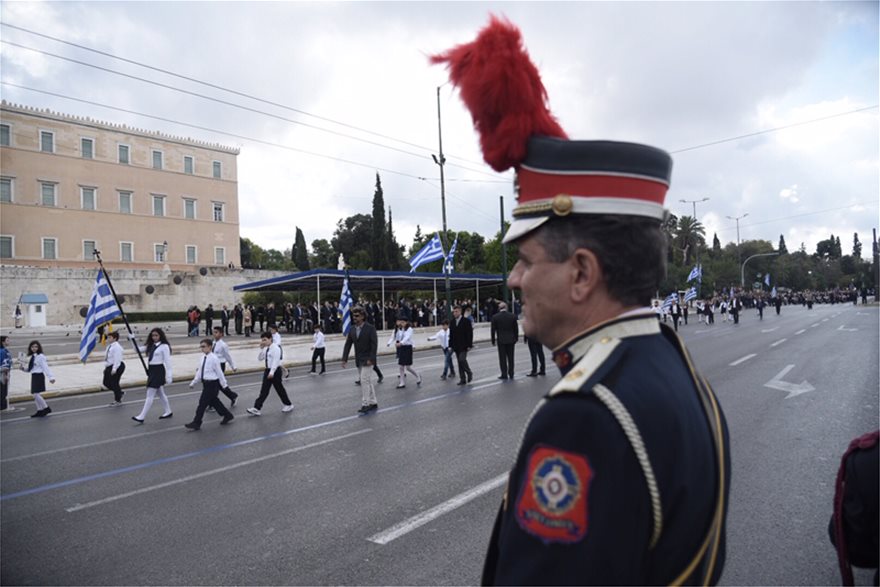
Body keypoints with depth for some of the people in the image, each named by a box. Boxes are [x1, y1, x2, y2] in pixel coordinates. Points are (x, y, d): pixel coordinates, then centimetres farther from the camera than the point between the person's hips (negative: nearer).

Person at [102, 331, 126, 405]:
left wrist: (114, 369, -27)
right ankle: (120, 392, 30)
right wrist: (106, 367, 19)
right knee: (106, 383, 13)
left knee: (114, 383, -1)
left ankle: (118, 401, 14)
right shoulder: (109, 346, 11)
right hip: (109, 367, 10)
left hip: (116, 367, -10)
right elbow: (107, 358, 19)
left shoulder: (117, 347, -19)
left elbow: (117, 359, -24)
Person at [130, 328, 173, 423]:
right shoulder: (150, 346, 11)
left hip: (159, 370, -8)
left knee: (150, 394, -6)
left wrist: (169, 376, -14)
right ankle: (168, 412, 29)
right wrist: (132, 339, -2)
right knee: (160, 393, 17)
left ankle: (141, 417, -3)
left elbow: (168, 362, -12)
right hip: (151, 370, 8)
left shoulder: (164, 346, -11)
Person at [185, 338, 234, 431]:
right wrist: (193, 382, 15)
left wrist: (224, 384, -7)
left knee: (203, 402, -4)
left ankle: (196, 423, 6)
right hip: (206, 383, 9)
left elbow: (219, 372, -12)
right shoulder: (203, 358, 7)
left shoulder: (214, 358, -16)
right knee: (214, 401, 16)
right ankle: (228, 415, 31)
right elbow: (199, 372, 15)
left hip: (212, 383, -8)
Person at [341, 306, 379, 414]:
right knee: (367, 382, 12)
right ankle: (373, 403, 21)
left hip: (367, 359, -6)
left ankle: (365, 405, -7)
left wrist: (371, 359, -21)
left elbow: (374, 344, -15)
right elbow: (348, 344, 5)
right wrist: (344, 359, -2)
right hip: (358, 360, 6)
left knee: (364, 381, -12)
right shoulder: (352, 329, 5)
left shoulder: (370, 328, -11)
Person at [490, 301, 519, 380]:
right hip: (511, 340, 2)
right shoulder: (513, 316, -2)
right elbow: (516, 329, 3)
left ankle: (504, 374, 6)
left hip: (501, 340, -2)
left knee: (502, 358, 4)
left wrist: (493, 341, 5)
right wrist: (516, 339, 13)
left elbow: (493, 330, -4)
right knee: (510, 357, 10)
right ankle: (511, 374, 15)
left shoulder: (495, 317, -7)